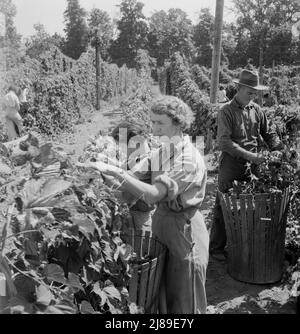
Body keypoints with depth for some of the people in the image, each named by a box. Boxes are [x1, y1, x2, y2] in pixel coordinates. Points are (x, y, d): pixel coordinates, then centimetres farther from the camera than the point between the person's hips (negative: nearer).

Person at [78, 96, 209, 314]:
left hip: (184, 229, -7)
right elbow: (154, 193, 6)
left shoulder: (189, 160, -21)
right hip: (162, 222, 8)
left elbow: (154, 194, -31)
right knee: (163, 296, 21)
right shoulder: (162, 152, 4)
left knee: (185, 301, 10)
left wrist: (115, 172, -34)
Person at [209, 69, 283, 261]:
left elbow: (266, 134, 19)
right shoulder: (227, 111, -8)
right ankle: (216, 248, 14)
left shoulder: (256, 110, 8)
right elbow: (224, 142, -17)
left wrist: (276, 145, -1)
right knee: (224, 207, 2)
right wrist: (251, 155, -22)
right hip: (230, 167, -5)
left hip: (251, 167, 5)